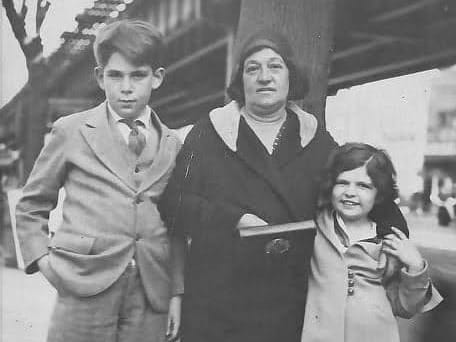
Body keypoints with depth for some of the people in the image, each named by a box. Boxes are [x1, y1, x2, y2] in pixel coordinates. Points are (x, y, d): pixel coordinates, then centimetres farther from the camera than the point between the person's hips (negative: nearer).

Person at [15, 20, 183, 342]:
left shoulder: (173, 146, 10)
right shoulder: (70, 131, 4)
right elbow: (32, 204, 12)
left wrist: (177, 292, 5)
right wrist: (41, 255, -1)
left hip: (151, 294, 2)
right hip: (86, 289, -2)